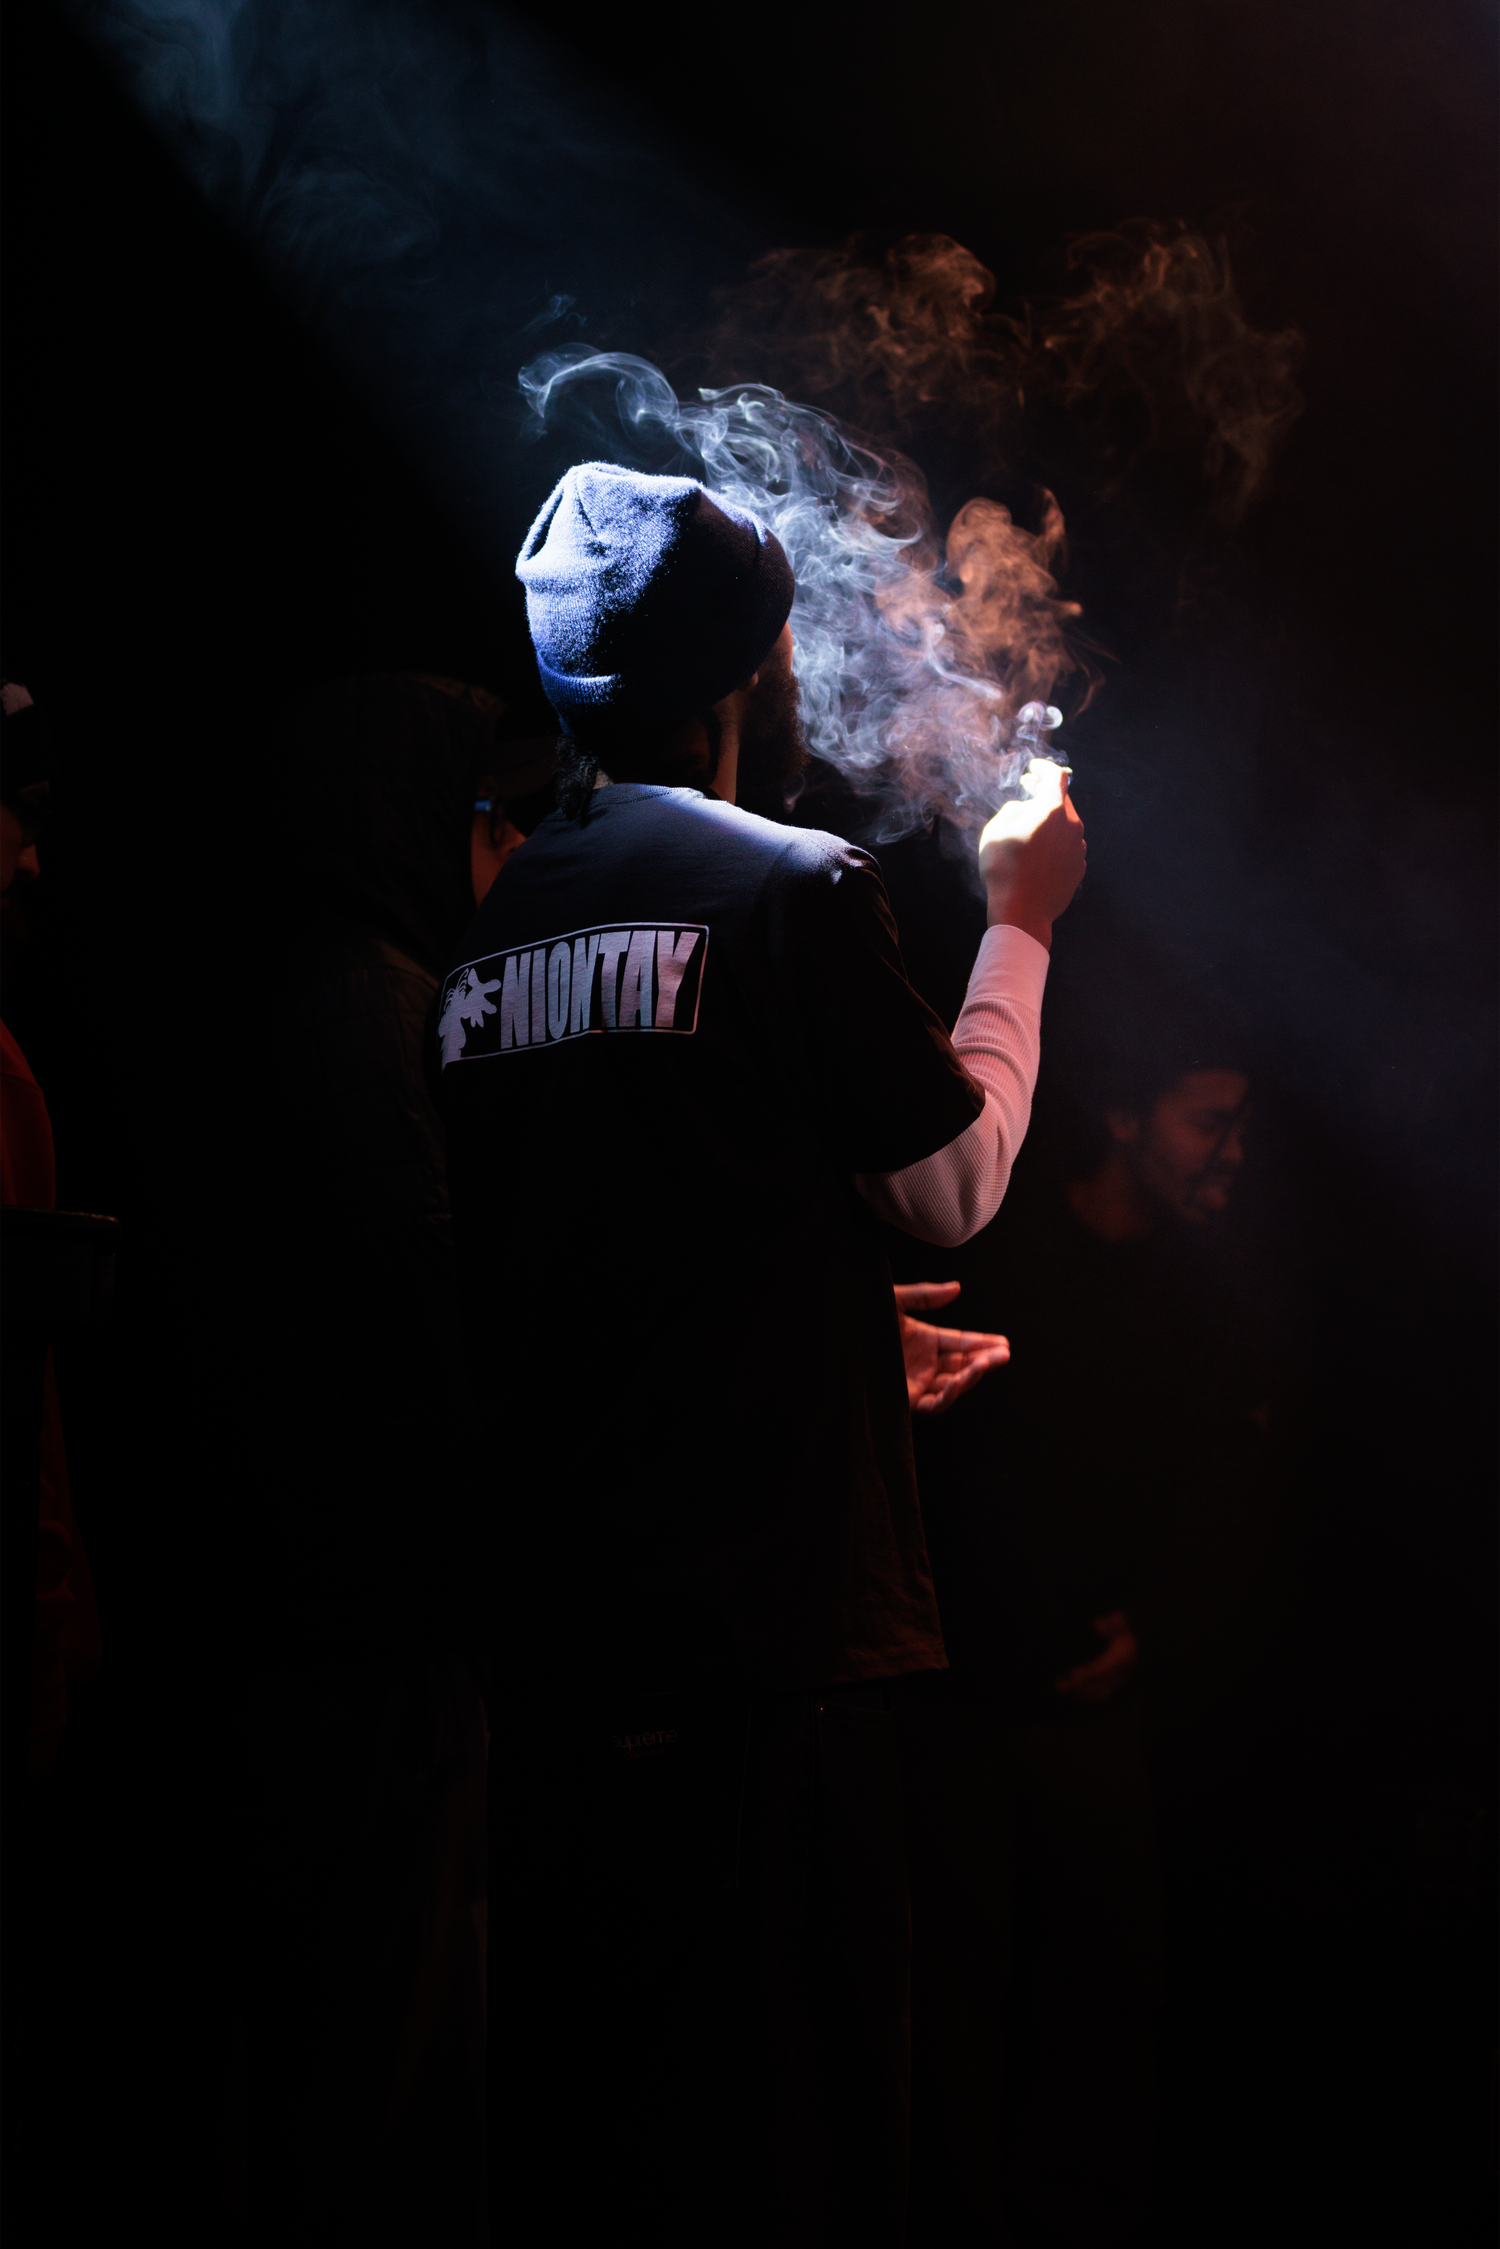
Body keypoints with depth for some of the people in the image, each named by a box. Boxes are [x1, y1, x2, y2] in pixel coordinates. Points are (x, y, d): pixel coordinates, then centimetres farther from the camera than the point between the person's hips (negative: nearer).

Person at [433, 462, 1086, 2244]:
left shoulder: (496, 930, 10)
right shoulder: (793, 889, -10)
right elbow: (953, 1180, 2)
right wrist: (1018, 927, 16)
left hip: (557, 1637, 7)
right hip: (770, 1631, -6)